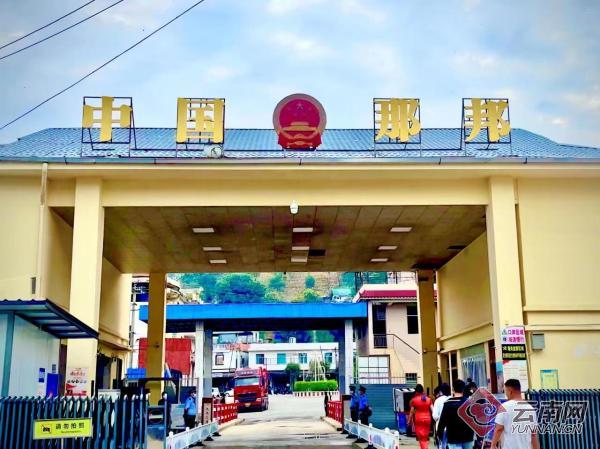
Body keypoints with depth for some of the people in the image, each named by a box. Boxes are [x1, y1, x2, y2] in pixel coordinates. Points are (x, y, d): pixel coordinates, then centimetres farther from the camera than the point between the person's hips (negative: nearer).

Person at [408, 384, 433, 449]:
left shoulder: (414, 400, -6)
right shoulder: (428, 399, 3)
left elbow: (412, 411, -4)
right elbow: (432, 410, 1)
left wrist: (409, 420, 5)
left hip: (418, 419, -3)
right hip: (427, 419, 3)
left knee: (421, 437, -1)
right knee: (426, 437, 14)